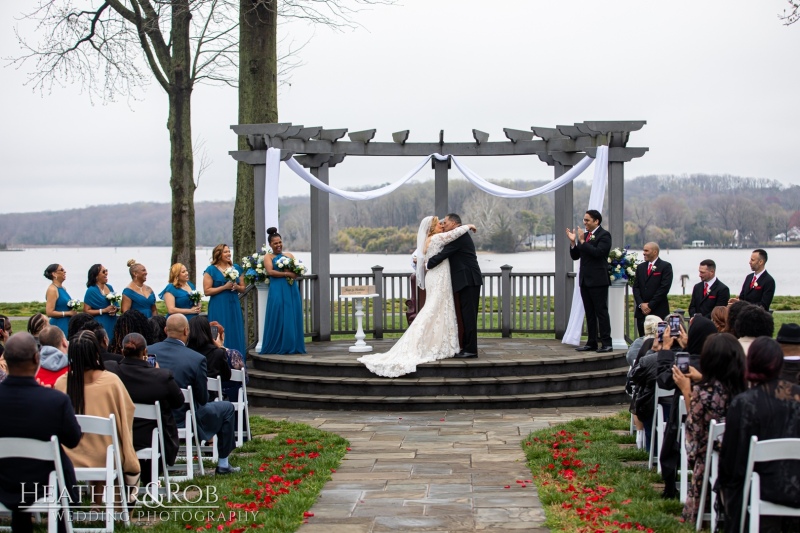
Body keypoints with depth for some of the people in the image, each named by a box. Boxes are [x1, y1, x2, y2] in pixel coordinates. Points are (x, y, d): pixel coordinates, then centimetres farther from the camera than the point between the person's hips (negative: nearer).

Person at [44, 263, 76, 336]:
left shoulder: (63, 288, 14)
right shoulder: (52, 290, -10)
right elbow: (49, 312, -17)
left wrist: (73, 311, 9)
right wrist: (68, 313, -14)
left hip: (67, 325, 8)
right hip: (58, 326, -8)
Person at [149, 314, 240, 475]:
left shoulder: (147, 352, -10)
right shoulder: (196, 359, -21)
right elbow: (203, 399, -11)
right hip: (184, 419, -5)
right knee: (227, 408, 19)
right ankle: (223, 464, 25)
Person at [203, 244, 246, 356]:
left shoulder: (236, 268, 12)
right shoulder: (211, 270, -2)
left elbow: (243, 288, 15)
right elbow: (207, 291, -8)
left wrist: (236, 286, -7)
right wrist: (224, 287, -14)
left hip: (234, 306, 4)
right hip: (218, 308, -4)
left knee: (236, 334, 3)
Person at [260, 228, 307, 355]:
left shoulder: (289, 255, 20)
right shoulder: (268, 257, 8)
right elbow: (270, 271, -9)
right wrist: (287, 274, -12)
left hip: (292, 290, 4)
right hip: (277, 291, -4)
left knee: (293, 317, 1)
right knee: (278, 318, -6)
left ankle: (292, 346, 6)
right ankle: (278, 347, -1)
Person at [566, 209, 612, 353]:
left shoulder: (604, 235, -7)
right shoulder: (585, 235, 14)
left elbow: (598, 252, -22)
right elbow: (575, 256, 13)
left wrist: (582, 241, -21)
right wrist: (573, 242, -2)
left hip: (598, 280, -8)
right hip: (585, 280, 8)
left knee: (601, 312, -5)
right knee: (589, 313, 10)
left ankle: (606, 343, -3)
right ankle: (592, 342, 13)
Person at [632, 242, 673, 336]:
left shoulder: (665, 266, -2)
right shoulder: (640, 267, 15)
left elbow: (664, 288, -10)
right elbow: (635, 287, 11)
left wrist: (650, 305, -11)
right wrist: (641, 304, -5)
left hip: (659, 311, -5)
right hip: (642, 311, 5)